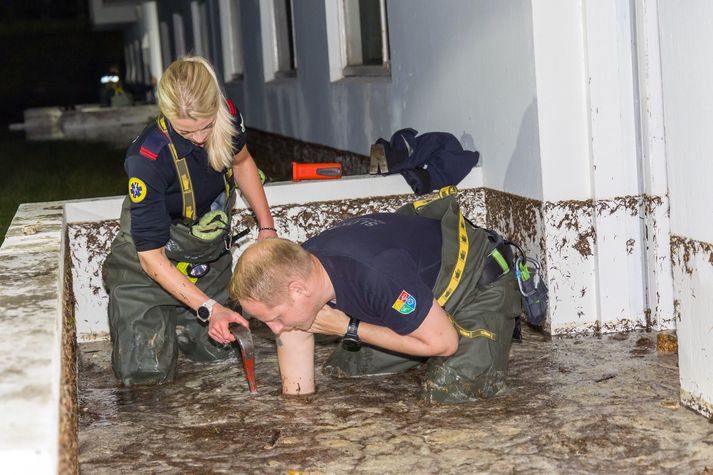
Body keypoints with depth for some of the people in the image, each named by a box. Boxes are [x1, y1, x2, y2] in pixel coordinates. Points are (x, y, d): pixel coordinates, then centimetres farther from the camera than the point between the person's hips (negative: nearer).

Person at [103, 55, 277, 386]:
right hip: (152, 264, -4)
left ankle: (174, 319, 32)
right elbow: (151, 257, -29)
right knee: (146, 371, -9)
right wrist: (209, 307, -35)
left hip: (210, 257, 5)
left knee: (214, 351, 2)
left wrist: (267, 227, 4)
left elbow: (241, 162, 8)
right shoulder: (148, 159, -35)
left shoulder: (227, 115, -19)